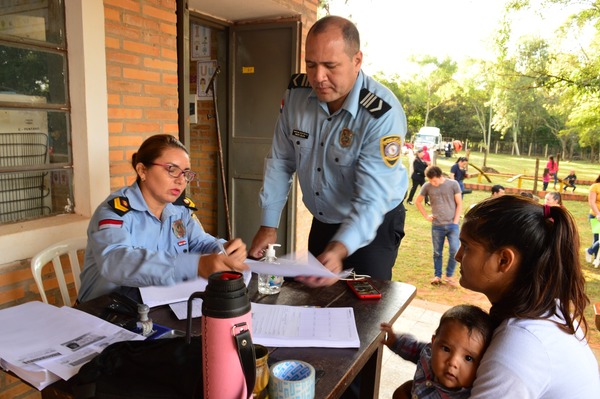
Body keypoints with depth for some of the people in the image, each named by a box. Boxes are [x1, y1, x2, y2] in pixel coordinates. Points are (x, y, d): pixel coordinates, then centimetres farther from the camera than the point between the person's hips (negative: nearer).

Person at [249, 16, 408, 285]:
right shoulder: (297, 92, -13)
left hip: (375, 224, -5)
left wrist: (338, 250, -48)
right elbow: (280, 161, -4)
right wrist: (268, 225, -6)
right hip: (322, 222, 5)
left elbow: (371, 200, -32)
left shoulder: (383, 114, -28)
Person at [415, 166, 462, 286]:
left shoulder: (453, 184, -4)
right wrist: (426, 216, 5)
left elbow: (459, 204, 1)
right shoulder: (427, 186, -2)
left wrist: (455, 222, -5)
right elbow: (418, 201, 12)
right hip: (437, 226, 1)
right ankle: (437, 276, 24)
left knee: (455, 251, -7)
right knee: (437, 253, 9)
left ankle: (449, 276, 12)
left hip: (452, 225, -1)